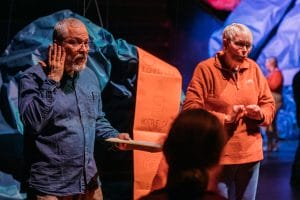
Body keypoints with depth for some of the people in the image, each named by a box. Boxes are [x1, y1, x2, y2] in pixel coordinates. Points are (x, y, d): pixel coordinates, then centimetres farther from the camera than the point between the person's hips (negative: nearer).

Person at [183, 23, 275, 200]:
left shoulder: (254, 69, 7)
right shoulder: (206, 69, -8)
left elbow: (269, 104, 15)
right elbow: (190, 109, -12)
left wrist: (261, 114, -8)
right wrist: (225, 118, -18)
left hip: (250, 153, 5)